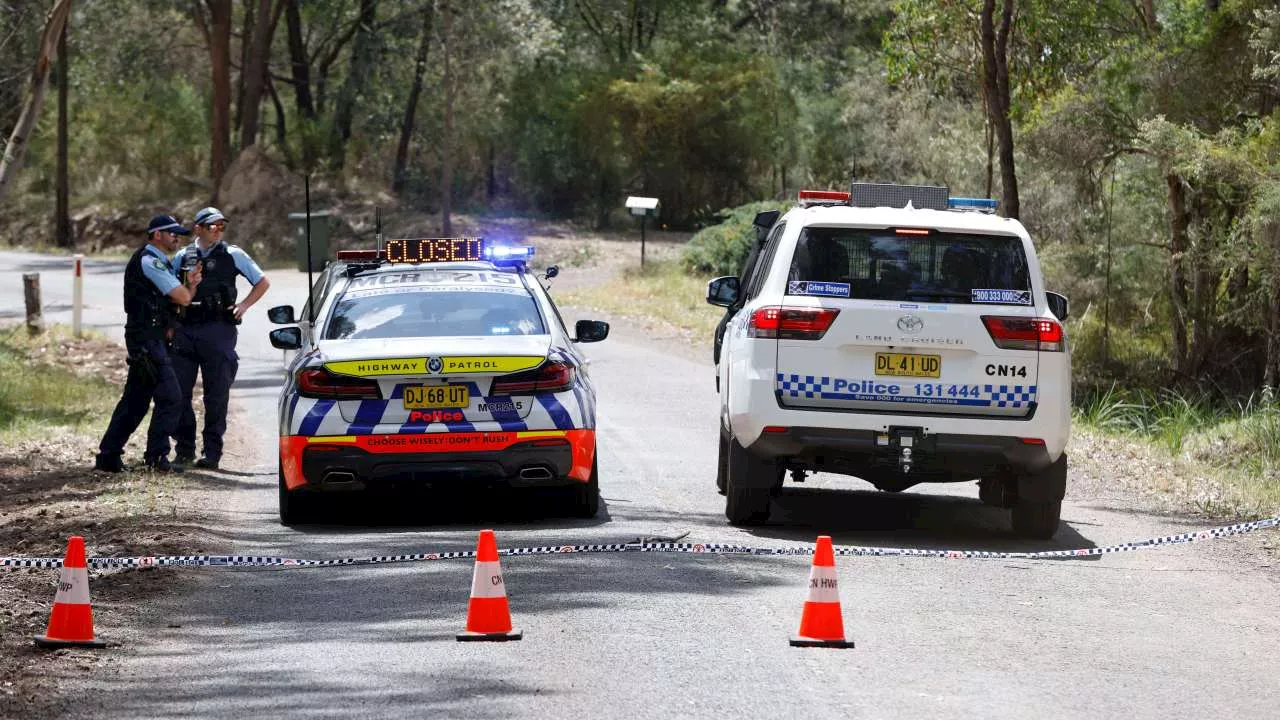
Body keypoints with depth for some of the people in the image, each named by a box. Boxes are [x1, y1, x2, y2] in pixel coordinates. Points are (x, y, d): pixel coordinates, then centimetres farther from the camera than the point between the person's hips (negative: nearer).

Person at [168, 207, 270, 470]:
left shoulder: (233, 255, 5)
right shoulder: (182, 257, 11)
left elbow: (263, 283, 12)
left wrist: (243, 305, 1)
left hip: (217, 331, -2)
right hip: (184, 330, 2)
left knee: (216, 394, -2)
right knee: (178, 391, 0)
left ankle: (212, 452, 3)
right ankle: (185, 448, 12)